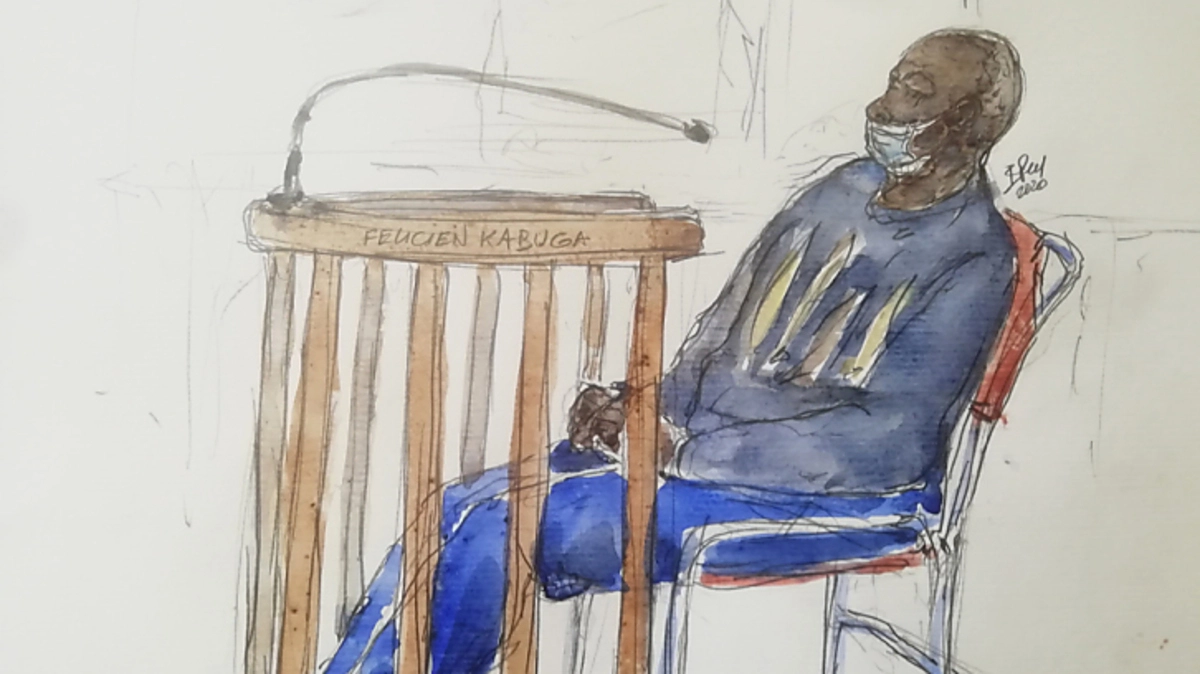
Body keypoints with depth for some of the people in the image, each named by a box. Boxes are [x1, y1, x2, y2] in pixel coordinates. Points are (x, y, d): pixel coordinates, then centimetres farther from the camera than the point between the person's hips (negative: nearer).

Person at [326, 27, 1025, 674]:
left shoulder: (973, 261, -13)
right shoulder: (843, 192, 9)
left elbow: (887, 441, -21)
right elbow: (723, 333, 15)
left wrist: (681, 443, -19)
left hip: (824, 495, -7)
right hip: (707, 444, 7)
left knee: (495, 525, -18)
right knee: (467, 510, -7)